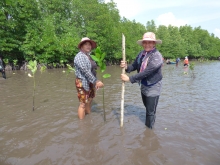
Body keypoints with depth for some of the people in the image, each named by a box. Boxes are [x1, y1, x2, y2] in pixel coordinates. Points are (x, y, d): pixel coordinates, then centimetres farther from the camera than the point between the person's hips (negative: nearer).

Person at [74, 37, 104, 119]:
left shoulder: (89, 56, 11)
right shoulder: (80, 56, -16)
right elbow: (85, 71, -24)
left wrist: (95, 82, 10)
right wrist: (96, 81, -27)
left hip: (90, 83, 9)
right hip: (83, 83, -9)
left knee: (89, 102, 18)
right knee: (83, 104, -1)